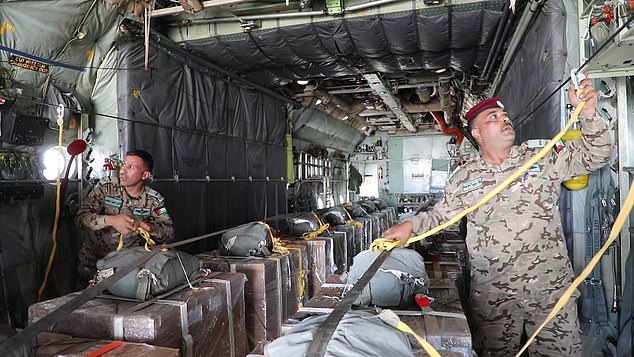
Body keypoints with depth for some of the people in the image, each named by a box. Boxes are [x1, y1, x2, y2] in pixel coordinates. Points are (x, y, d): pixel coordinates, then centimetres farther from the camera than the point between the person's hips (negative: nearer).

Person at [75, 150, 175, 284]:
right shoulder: (105, 187, -7)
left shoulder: (154, 199, -5)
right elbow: (81, 218, -15)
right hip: (94, 261, 0)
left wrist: (148, 226, -29)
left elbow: (169, 232, -9)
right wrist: (110, 220, -33)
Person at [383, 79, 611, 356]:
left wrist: (588, 113, -13)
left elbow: (595, 155, 1)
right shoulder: (465, 177, 4)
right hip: (492, 292, 1)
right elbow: (440, 215, 10)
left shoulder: (543, 158, 2)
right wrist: (411, 225, -7)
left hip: (550, 285, 0)